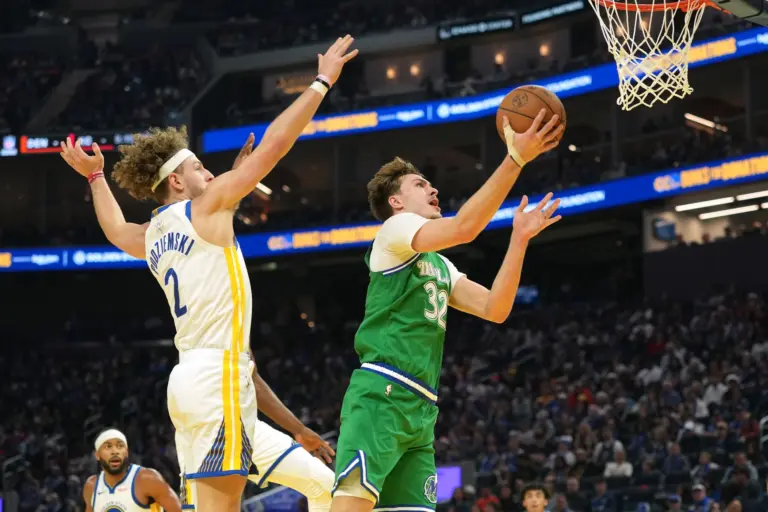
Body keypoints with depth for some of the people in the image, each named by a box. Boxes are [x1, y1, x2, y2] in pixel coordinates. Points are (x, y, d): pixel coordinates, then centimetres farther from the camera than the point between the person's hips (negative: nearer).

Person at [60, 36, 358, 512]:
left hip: (186, 377, 9)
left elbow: (115, 228, 44)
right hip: (219, 371, -9)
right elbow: (274, 144, -5)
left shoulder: (149, 236, 18)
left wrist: (95, 176, 57)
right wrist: (322, 82, 1)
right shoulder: (206, 208, -3)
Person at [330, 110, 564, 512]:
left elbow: (494, 309, 14)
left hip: (420, 408, 9)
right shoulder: (394, 231, 3)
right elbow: (463, 228, -16)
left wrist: (520, 237, 8)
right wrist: (515, 159, -19)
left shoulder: (441, 266, 28)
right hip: (381, 393, -9)